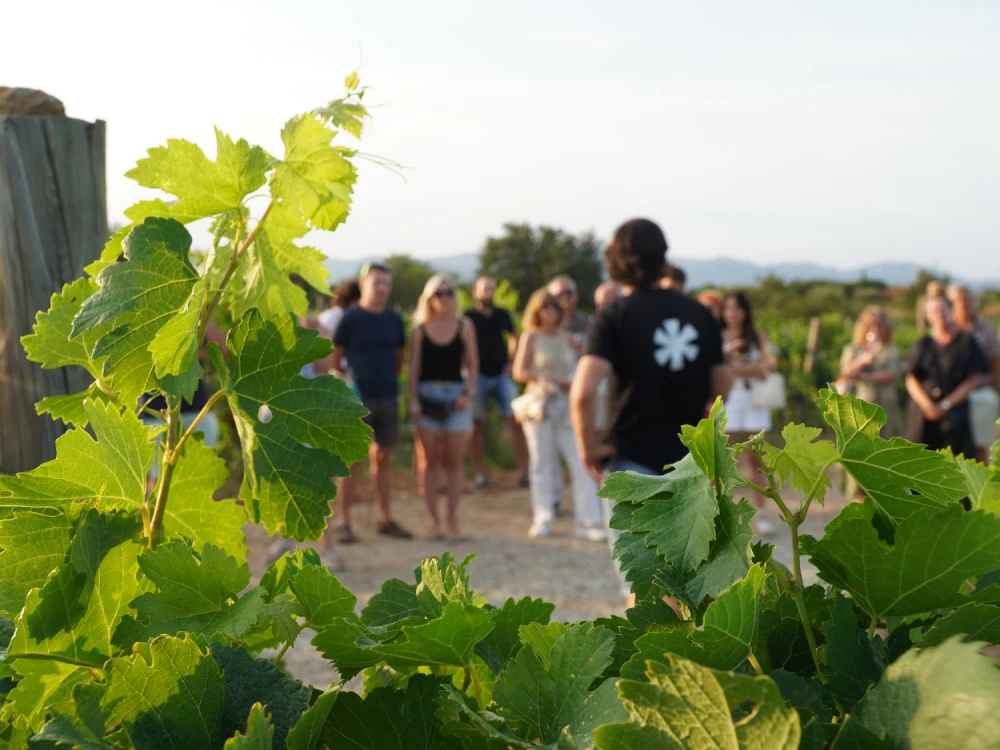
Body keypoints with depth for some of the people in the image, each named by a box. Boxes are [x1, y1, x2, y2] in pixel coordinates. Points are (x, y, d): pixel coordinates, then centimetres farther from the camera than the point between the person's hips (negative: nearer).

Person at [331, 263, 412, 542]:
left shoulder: (394, 320, 8)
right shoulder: (350, 319, -5)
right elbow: (335, 360, -2)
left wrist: (391, 380, 8)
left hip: (388, 397, 4)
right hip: (359, 399, -4)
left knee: (383, 457, 11)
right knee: (352, 460, -1)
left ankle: (385, 519, 19)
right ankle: (344, 522, 5)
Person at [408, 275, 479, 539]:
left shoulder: (465, 326, 5)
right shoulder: (420, 329, 3)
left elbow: (473, 364, 6)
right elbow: (413, 367, 2)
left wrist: (467, 393, -7)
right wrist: (413, 401, -6)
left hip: (455, 395, 1)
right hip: (427, 394, -1)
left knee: (454, 460, 1)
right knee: (429, 461, 1)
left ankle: (452, 518, 7)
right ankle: (433, 518, 7)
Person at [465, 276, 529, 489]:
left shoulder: (502, 315, 9)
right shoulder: (468, 318, 0)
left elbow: (513, 337, 24)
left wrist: (511, 362, 12)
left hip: (501, 375, 2)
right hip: (478, 376, -2)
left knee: (515, 419, -7)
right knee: (477, 424, 1)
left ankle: (523, 471, -4)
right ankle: (480, 474, 9)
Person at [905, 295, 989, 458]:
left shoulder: (966, 341, 3)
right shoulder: (922, 345, 11)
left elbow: (977, 378, -2)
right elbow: (911, 379, 6)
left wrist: (947, 404, -7)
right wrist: (927, 404, -10)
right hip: (927, 416, 2)